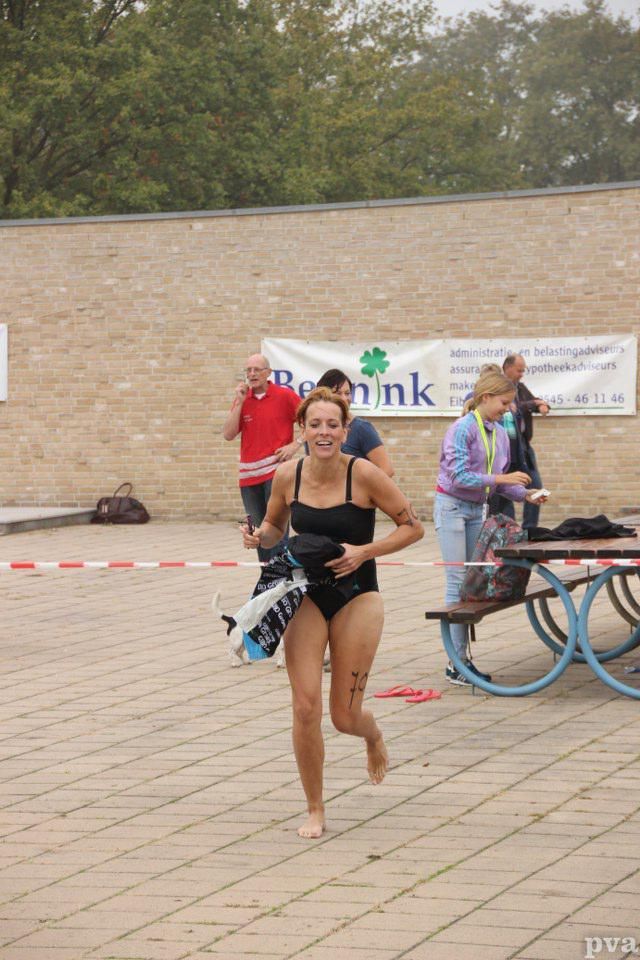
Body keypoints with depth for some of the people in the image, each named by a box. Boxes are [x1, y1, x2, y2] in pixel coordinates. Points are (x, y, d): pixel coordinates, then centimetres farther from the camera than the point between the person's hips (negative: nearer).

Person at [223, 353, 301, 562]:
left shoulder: (284, 396, -3)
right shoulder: (242, 399, 9)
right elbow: (228, 434, 1)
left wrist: (296, 444, -10)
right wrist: (239, 401, -4)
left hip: (277, 471, -5)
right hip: (249, 475, 5)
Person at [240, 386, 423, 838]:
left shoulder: (364, 474, -15)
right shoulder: (288, 476, -5)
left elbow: (413, 526, -7)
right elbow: (275, 526, 15)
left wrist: (365, 551, -19)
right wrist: (260, 537, -8)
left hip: (356, 598, -2)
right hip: (305, 597, 2)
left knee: (345, 716, 2)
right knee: (305, 708, -8)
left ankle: (374, 736, 42)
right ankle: (315, 810, 9)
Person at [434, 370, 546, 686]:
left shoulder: (500, 434, 6)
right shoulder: (462, 429, -16)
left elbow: (501, 481, 11)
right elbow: (460, 476, -23)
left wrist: (524, 493, -6)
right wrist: (501, 479, -26)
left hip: (477, 509, 8)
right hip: (452, 506, -8)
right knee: (457, 583, -9)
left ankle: (463, 659, 9)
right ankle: (457, 662, -8)